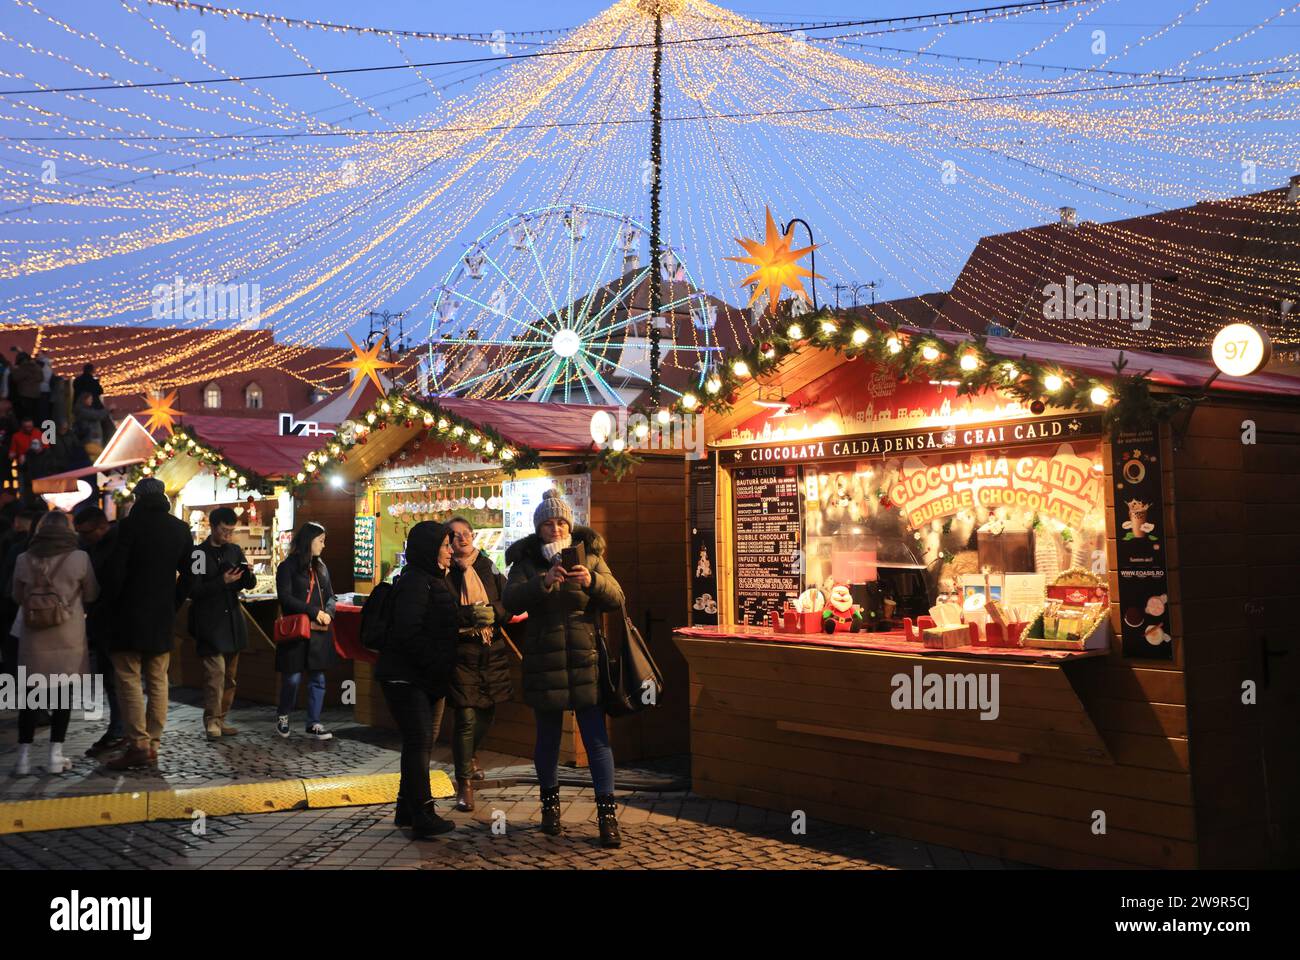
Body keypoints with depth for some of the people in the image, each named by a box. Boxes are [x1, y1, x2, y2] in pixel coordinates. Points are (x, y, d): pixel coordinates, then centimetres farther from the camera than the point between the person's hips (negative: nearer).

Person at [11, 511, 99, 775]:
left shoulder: (24, 560, -2)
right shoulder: (79, 558, -9)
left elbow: (17, 596, 12)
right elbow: (91, 594, 3)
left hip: (33, 635, 2)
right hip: (68, 635, -2)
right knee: (63, 692, 6)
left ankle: (24, 756, 9)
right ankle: (55, 754, 6)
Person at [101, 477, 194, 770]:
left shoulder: (131, 524, -9)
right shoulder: (181, 529, 8)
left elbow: (116, 570, -12)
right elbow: (188, 574, 10)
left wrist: (111, 603, 1)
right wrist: (174, 605, 15)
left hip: (131, 614, -5)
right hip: (164, 616, 5)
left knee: (129, 679, -3)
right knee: (158, 681, 9)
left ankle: (138, 745, -9)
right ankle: (153, 745, 10)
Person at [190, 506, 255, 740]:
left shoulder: (235, 550, 11)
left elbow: (249, 584, 13)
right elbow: (193, 591, -10)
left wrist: (248, 574, -9)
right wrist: (223, 582, -20)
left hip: (233, 621, 6)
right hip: (209, 622, -6)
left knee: (230, 675, 8)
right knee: (215, 671, -14)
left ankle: (221, 719, 17)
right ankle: (211, 720, -4)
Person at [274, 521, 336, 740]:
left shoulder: (321, 567, 14)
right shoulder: (288, 567, -4)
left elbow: (330, 596, 15)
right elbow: (285, 598, -12)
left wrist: (328, 613, -7)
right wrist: (314, 612, -18)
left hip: (319, 632, 5)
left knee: (318, 678, 5)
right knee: (293, 677, -1)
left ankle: (314, 724, 13)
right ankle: (283, 718, 21)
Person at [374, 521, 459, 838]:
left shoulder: (436, 582, 15)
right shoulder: (415, 583, -16)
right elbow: (408, 633, -24)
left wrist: (442, 670, 13)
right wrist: (436, 665, -20)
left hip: (430, 679, 10)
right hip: (406, 678, -10)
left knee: (421, 743, 13)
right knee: (419, 743, -9)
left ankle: (407, 809, 22)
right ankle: (423, 816, -6)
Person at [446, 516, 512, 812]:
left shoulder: (488, 567, 8)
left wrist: (493, 611, -16)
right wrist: (470, 615, -24)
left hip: (492, 651, 5)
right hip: (461, 652, -4)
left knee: (487, 713, 15)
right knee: (466, 717, -9)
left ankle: (470, 753, 46)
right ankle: (465, 784, 4)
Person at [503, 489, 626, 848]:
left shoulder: (588, 556, 6)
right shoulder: (526, 561, 2)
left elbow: (616, 599, -3)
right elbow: (511, 600, -15)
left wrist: (593, 581, -23)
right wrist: (544, 582, -32)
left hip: (585, 660, 0)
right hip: (544, 661, 0)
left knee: (597, 737, -4)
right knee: (548, 736, 11)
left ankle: (607, 814, 0)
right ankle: (550, 804, 28)